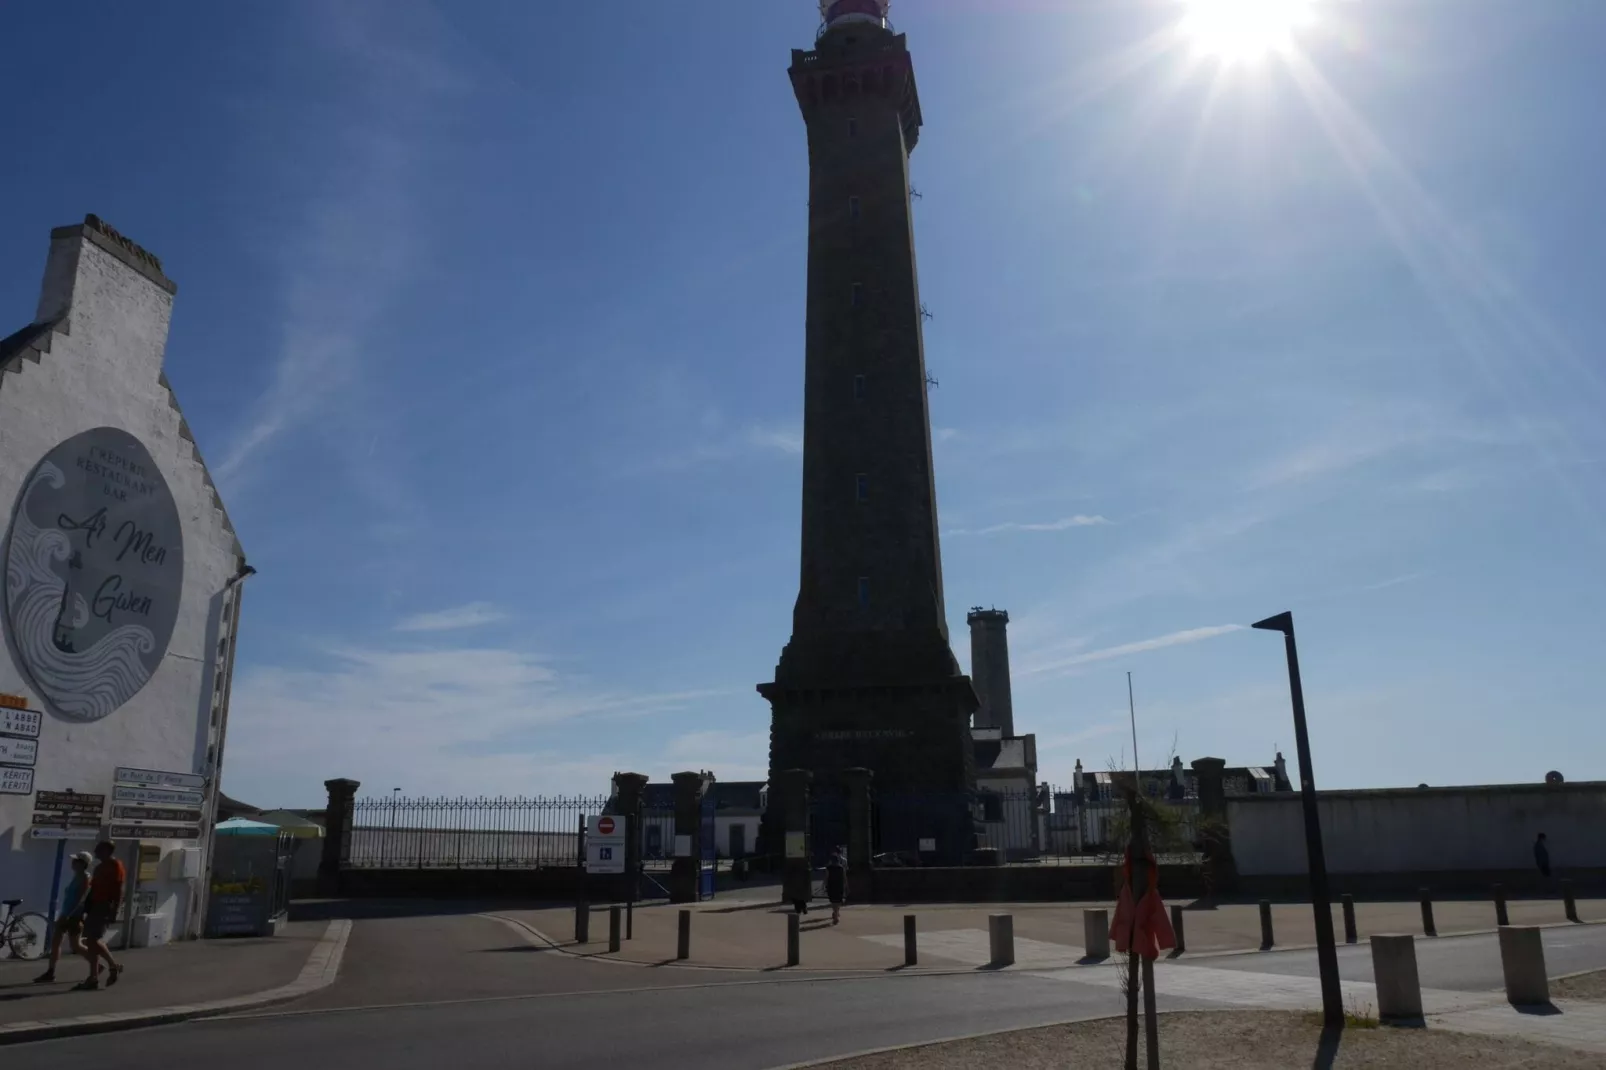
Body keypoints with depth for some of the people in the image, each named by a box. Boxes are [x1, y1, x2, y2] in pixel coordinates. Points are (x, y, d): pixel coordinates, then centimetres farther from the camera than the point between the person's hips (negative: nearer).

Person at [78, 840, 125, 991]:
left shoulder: (115, 865, -9)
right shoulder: (99, 867, 17)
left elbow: (119, 890, -14)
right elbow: (94, 888, 20)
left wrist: (114, 911, -19)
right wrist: (86, 908, 16)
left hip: (105, 907, -9)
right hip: (95, 906, 9)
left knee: (93, 940, -13)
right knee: (91, 941, 6)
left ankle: (113, 966, 1)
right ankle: (93, 978, 10)